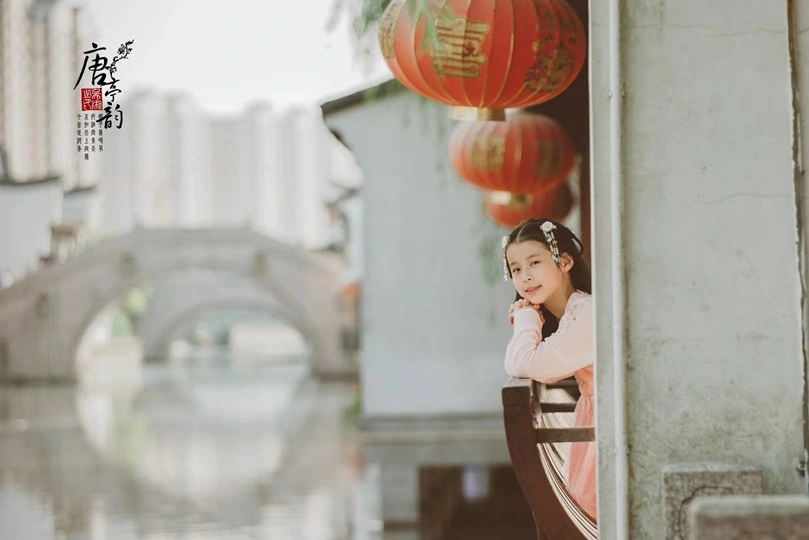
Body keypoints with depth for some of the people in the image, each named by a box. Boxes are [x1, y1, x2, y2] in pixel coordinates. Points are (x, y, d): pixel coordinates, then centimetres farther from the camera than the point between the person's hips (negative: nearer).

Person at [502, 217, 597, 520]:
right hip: (594, 418, 9)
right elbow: (530, 371, 6)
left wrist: (527, 318, -6)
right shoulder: (561, 317, 10)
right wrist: (527, 320, -6)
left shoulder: (589, 316, -21)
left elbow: (524, 365, -22)